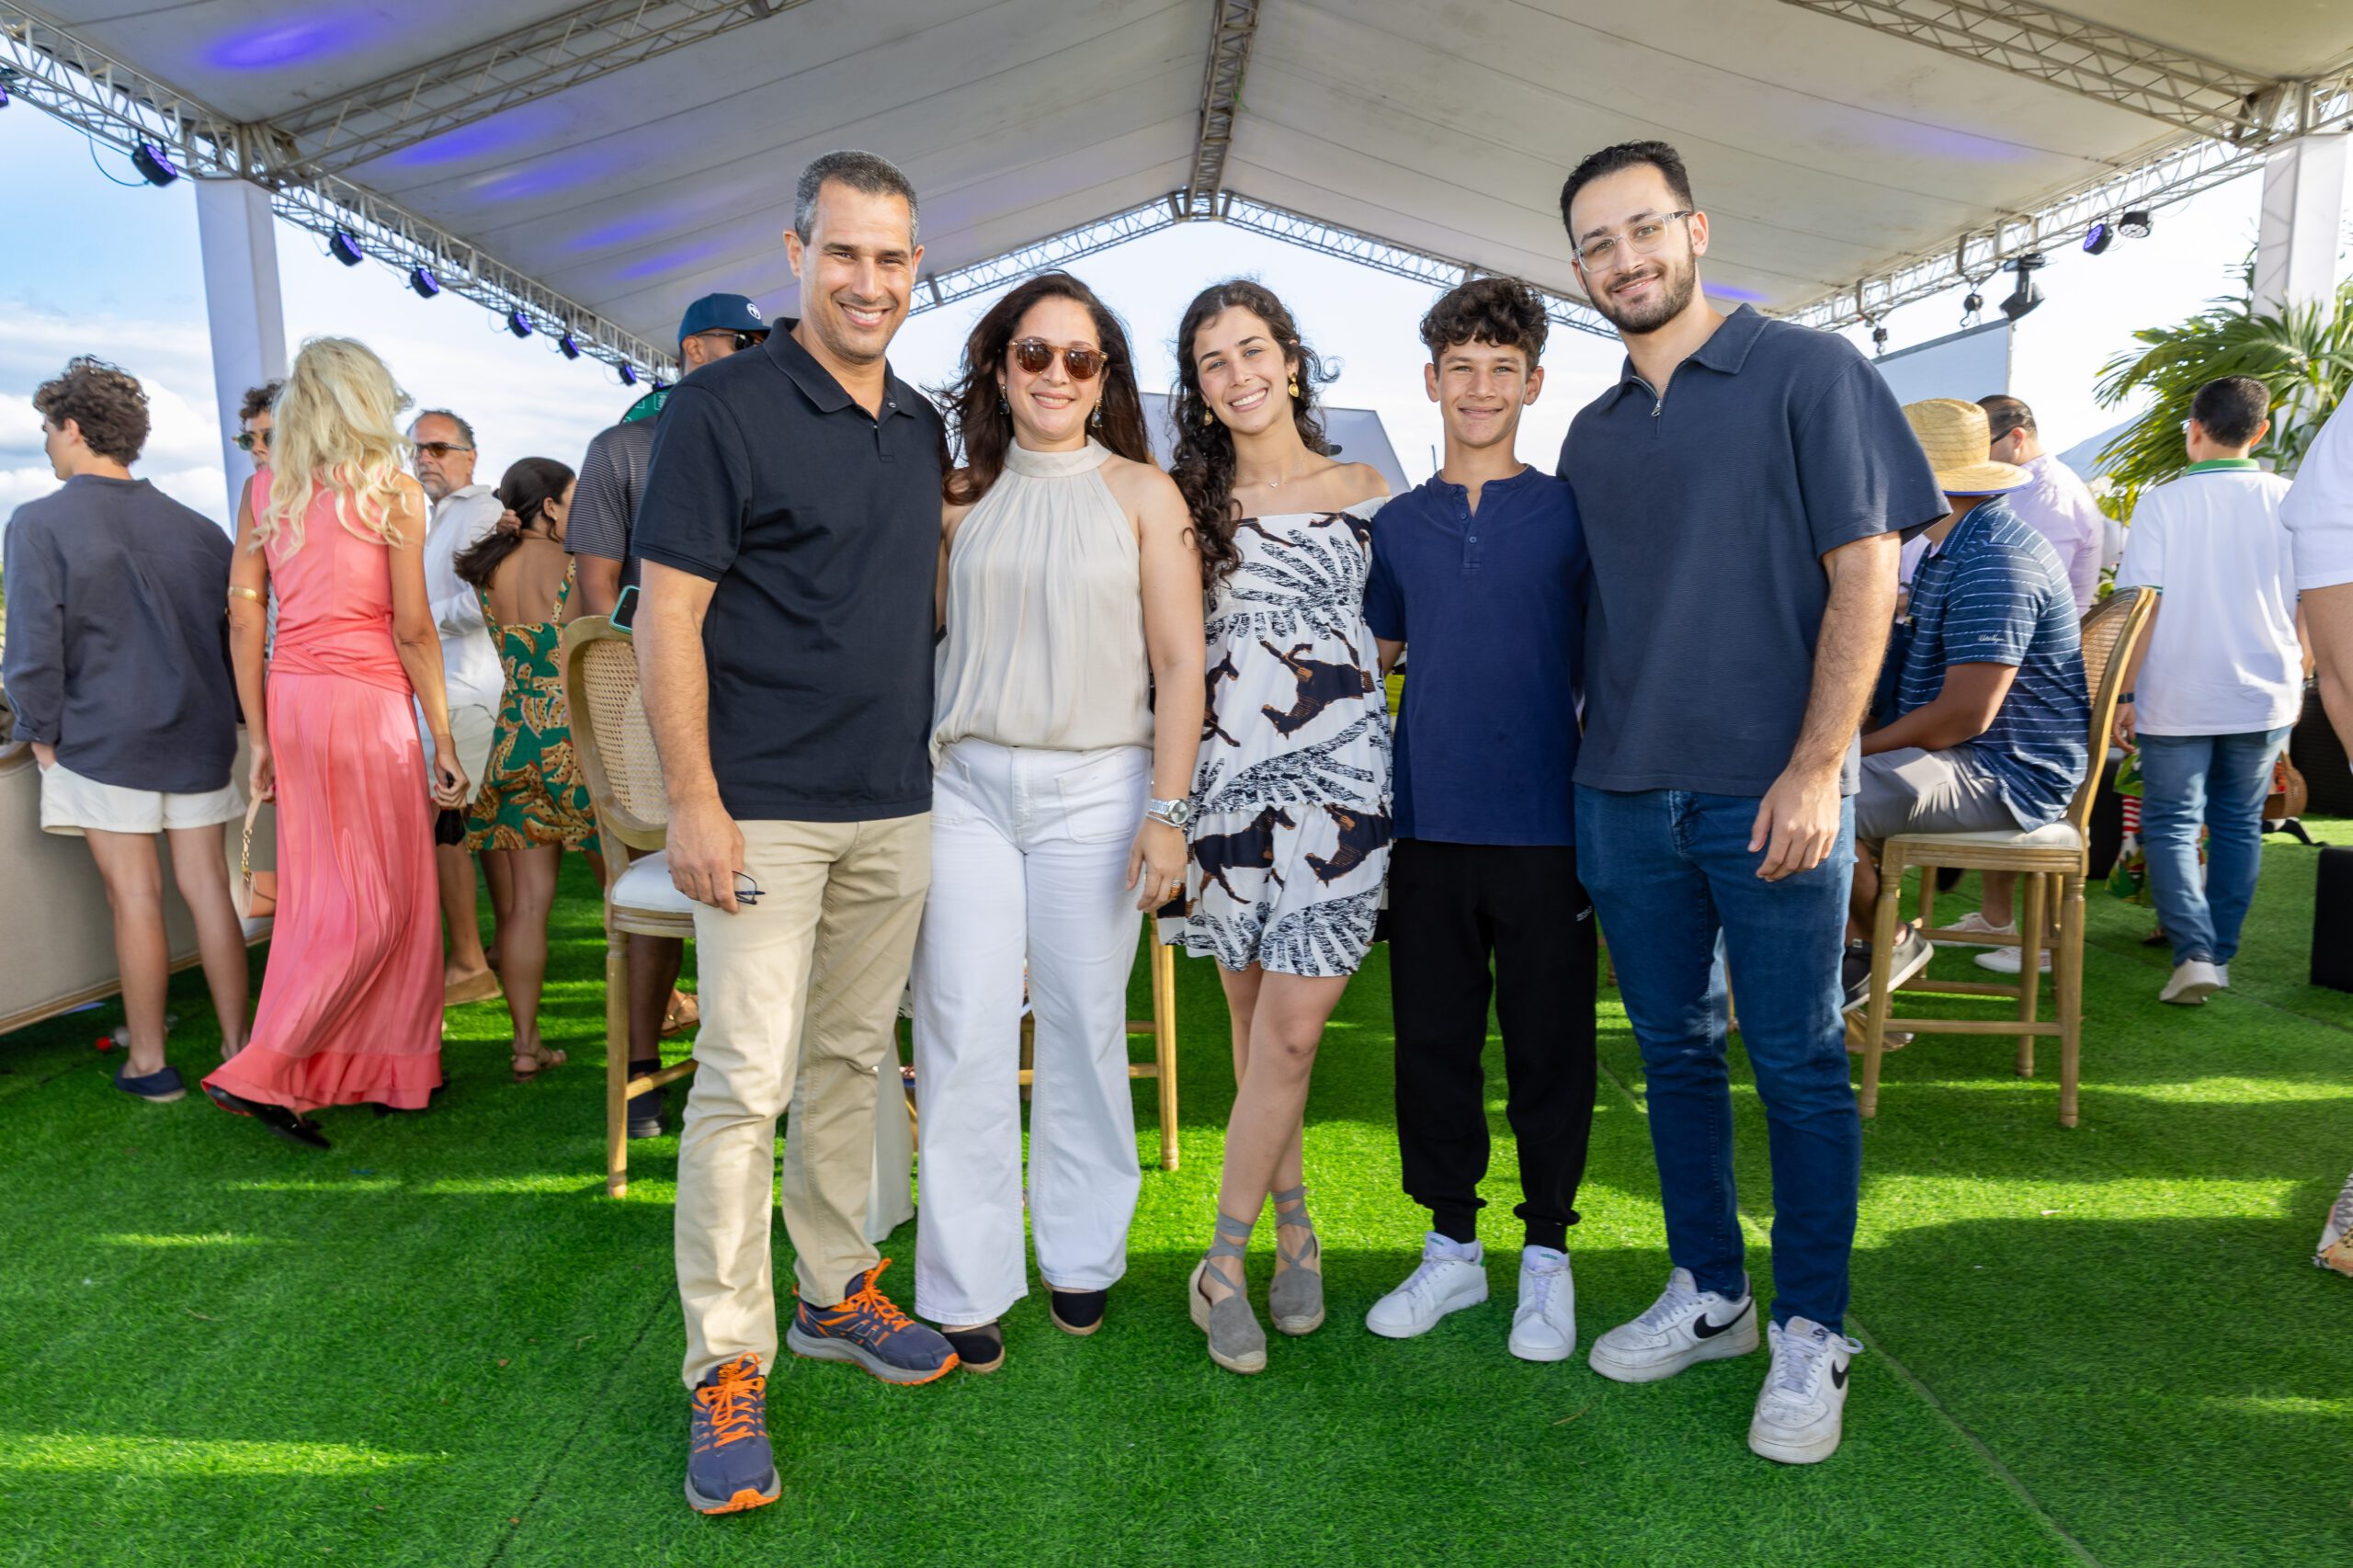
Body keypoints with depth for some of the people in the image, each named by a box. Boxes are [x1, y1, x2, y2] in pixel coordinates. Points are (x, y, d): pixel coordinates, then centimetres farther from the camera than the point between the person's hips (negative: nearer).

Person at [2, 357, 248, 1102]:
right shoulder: (196, 527, 6)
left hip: (102, 737, -4)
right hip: (199, 734, 4)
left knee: (134, 894, 3)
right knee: (207, 885, 7)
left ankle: (148, 1061, 13)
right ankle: (237, 1047, 11)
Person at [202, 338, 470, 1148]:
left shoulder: (265, 489, 8)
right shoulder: (393, 491, -6)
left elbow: (243, 619, 6)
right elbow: (412, 630, -9)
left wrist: (259, 736, 12)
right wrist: (444, 740, -4)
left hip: (291, 702, 6)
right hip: (368, 703, -6)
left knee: (317, 897, 14)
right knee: (380, 903, 3)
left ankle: (330, 1064, 25)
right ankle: (261, 1072, 2)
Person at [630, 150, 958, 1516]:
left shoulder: (924, 427, 12)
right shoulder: (724, 408, -7)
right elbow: (667, 615, -10)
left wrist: (934, 754, 15)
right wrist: (695, 800, -15)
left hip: (897, 809, 6)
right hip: (764, 812, -6)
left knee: (851, 1063, 15)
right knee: (745, 1083, -4)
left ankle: (838, 1294, 31)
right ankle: (728, 1366, 10)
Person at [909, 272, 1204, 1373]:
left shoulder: (1142, 493, 4)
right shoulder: (960, 495, 10)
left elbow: (1180, 664, 0)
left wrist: (1167, 808, -8)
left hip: (1095, 787, -1)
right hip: (966, 785, 2)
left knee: (1084, 1028, 7)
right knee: (965, 1039, 0)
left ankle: (1081, 1257, 26)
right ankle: (965, 1286, 13)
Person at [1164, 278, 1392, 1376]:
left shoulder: (1366, 492, 10)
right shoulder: (1185, 501, 11)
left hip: (1337, 774, -1)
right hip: (1225, 775, 2)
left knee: (1291, 1028, -7)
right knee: (1254, 1022, 7)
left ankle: (1225, 1262, 7)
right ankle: (1294, 1228, 26)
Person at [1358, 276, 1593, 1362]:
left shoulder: (1572, 511, 2)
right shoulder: (1399, 524, 9)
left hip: (1546, 824, -2)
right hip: (1429, 823, 3)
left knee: (1549, 1042, 6)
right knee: (1431, 1038, 9)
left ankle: (1546, 1252, 25)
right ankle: (1451, 1246, 26)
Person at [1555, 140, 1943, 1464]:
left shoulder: (1808, 373, -1)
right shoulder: (1593, 433, 15)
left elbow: (1866, 576, -7)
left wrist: (1816, 768, -15)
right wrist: (1596, 769, 11)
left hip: (1770, 793, -5)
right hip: (1628, 793, 5)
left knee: (1799, 1067, 3)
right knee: (1677, 1052, 13)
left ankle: (1812, 1334, 18)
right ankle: (1709, 1294, 28)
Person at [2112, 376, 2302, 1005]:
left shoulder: (2162, 503, -8)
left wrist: (2123, 695, -6)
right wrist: (2295, 676, 19)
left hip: (2179, 697, -3)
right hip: (2264, 696, 3)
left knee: (2171, 823, 6)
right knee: (2239, 824, 15)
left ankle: (2194, 951, -7)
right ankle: (2221, 952, 23)